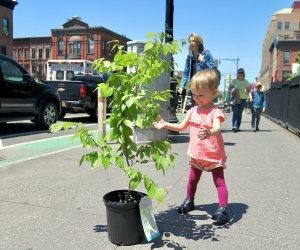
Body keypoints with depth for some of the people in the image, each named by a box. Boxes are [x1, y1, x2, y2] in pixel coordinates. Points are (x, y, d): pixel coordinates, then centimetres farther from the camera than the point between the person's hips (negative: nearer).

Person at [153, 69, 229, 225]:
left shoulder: (215, 112, -19)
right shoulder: (193, 111, 1)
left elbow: (217, 128, -38)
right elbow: (182, 127, 12)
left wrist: (209, 133, -61)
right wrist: (165, 125, 1)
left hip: (214, 155, -6)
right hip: (196, 154, 7)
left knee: (219, 181, -1)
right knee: (192, 179, 20)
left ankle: (223, 209, 6)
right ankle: (189, 201, 39)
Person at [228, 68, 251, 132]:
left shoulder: (245, 82, 7)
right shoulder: (234, 81, 4)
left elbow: (248, 90, 7)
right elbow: (229, 88, 5)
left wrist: (250, 96, -12)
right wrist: (232, 91, -17)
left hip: (243, 99, 2)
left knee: (240, 113, 4)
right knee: (235, 112, -15)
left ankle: (237, 127, 12)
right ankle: (234, 126, -25)